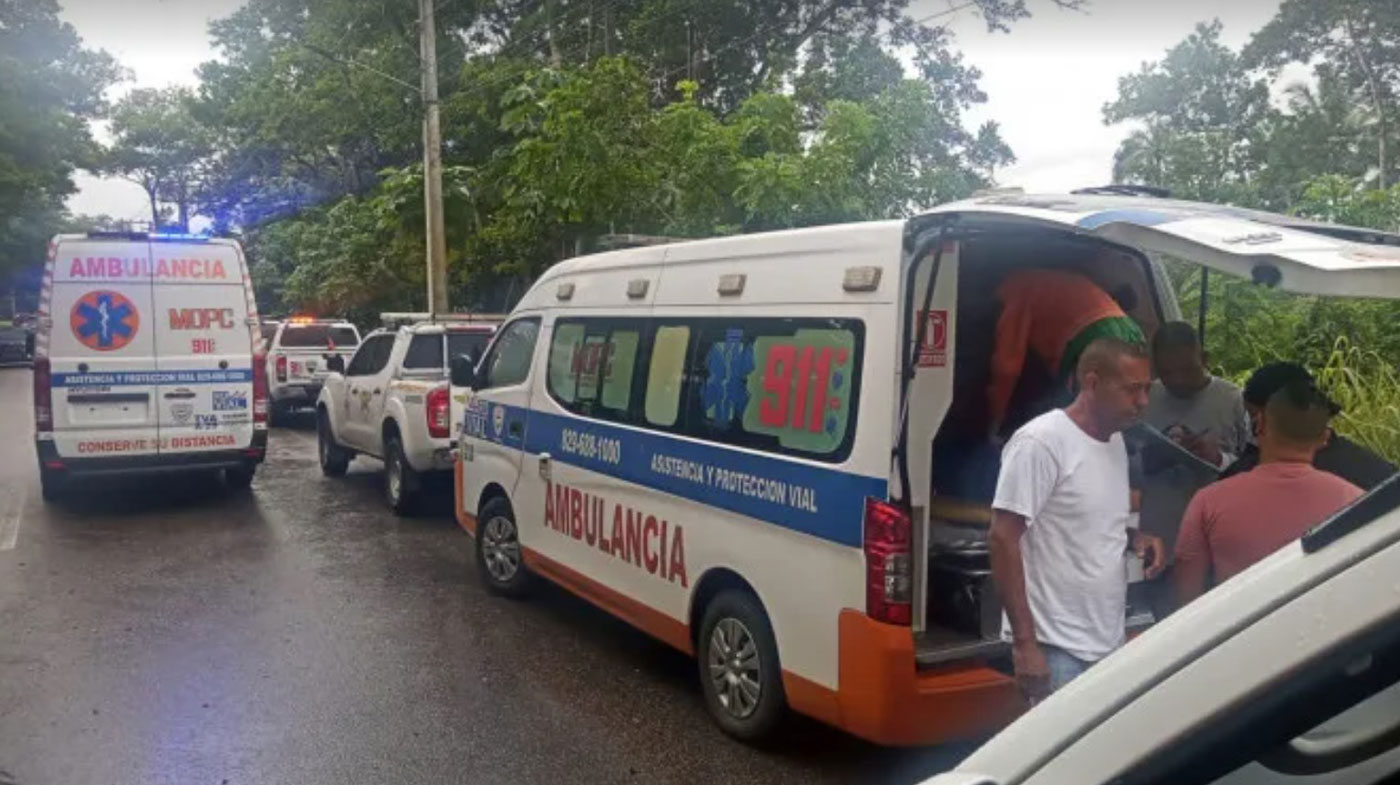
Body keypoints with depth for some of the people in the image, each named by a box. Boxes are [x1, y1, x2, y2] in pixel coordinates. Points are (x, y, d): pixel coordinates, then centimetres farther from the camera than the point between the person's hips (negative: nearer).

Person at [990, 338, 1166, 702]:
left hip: (1110, 641, 8)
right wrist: (1024, 642, -20)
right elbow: (1002, 539, -18)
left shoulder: (1115, 442, 10)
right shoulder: (1040, 441, -16)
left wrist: (1134, 537, 0)